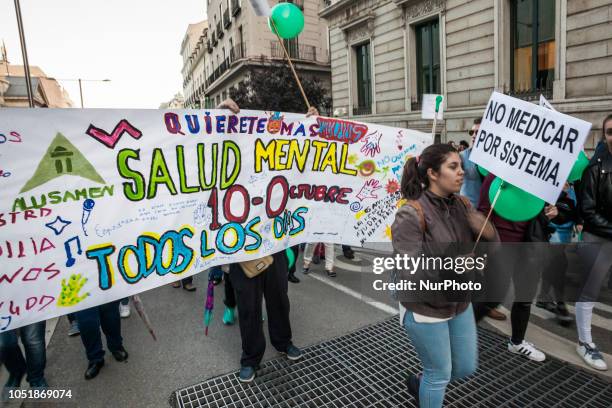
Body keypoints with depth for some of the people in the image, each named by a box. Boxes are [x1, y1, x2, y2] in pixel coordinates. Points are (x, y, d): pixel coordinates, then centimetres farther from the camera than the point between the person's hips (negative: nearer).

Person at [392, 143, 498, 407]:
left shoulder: (462, 205, -2)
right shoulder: (410, 215, -23)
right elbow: (410, 273, -26)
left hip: (460, 304, 7)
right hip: (425, 310, -7)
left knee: (467, 367, 22)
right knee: (441, 374, 12)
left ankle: (419, 383, 48)